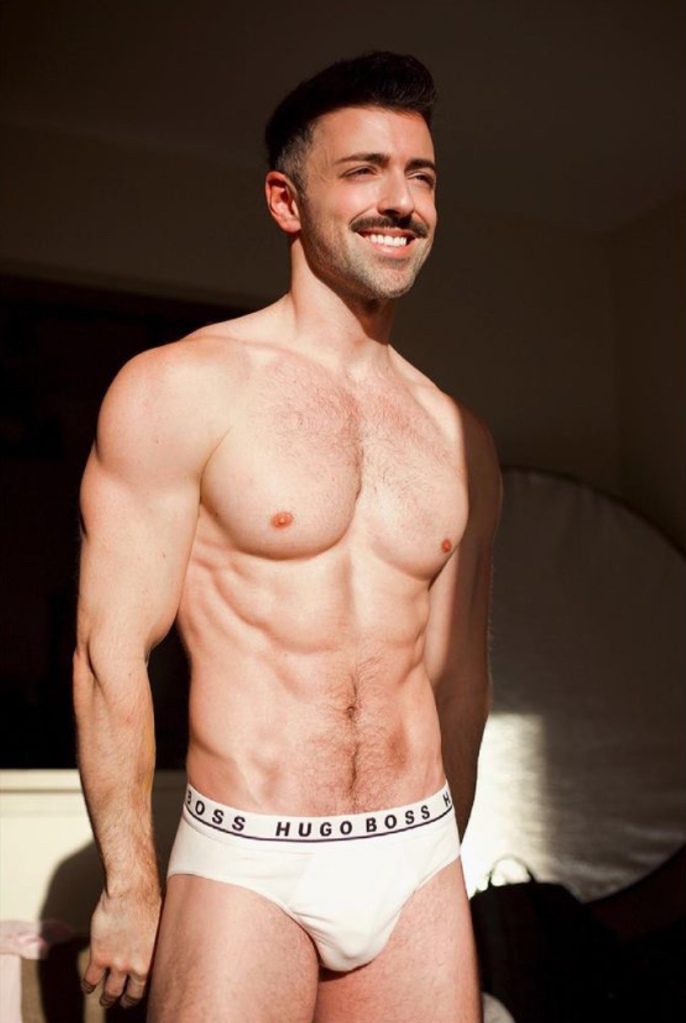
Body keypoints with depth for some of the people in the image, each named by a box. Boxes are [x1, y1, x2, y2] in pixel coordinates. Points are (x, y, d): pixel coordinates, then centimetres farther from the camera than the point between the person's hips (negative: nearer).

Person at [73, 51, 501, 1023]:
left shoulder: (459, 439, 8)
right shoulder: (178, 389, -6)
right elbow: (110, 650, -7)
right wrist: (131, 886, -6)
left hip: (418, 867, 4)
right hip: (247, 869, -4)